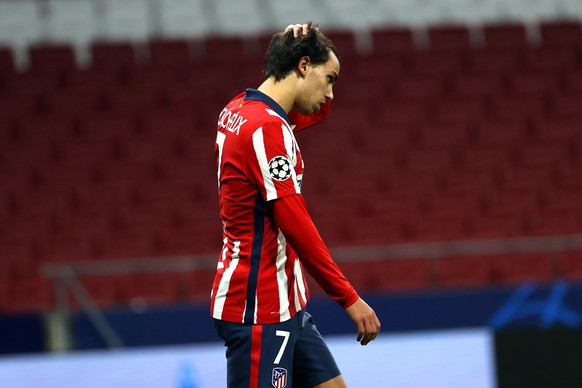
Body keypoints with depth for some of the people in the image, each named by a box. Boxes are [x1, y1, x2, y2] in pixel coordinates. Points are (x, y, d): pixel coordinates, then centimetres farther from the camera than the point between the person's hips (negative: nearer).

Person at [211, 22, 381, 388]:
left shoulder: (242, 111, 10)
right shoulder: (265, 127, -19)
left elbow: (319, 110, 31)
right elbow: (297, 227, -22)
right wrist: (350, 298, -18)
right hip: (258, 306, -10)